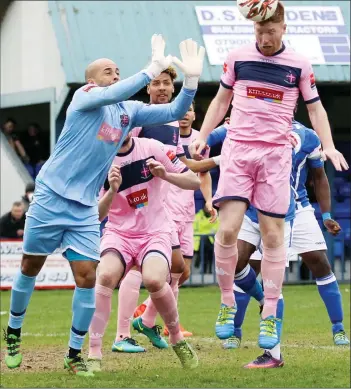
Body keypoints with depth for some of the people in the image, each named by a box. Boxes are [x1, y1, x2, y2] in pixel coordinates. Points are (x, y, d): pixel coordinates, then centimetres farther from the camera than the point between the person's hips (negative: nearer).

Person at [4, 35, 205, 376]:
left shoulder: (129, 111, 9)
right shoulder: (84, 97, -7)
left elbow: (174, 112, 5)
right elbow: (113, 94, -28)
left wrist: (191, 79, -11)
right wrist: (153, 69, -32)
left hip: (85, 208, 4)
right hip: (51, 197, -4)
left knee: (87, 277, -6)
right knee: (30, 267, 8)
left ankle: (74, 354, 5)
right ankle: (13, 334, 28)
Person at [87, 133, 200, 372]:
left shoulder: (152, 148, -4)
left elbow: (194, 182, 0)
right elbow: (96, 215, -8)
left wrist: (165, 175, -17)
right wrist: (112, 191, -25)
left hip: (156, 233, -1)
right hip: (118, 233, 1)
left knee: (153, 279, -30)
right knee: (106, 275, -30)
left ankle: (178, 340, -3)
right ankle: (94, 354, -23)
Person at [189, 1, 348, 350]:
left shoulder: (299, 65, 3)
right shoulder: (237, 58, 5)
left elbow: (315, 108, 10)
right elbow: (221, 100, 16)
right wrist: (202, 136, 6)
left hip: (276, 154, 0)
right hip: (237, 150, 0)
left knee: (273, 235, -1)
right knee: (227, 230, -13)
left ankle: (270, 316, 7)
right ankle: (227, 305, 4)